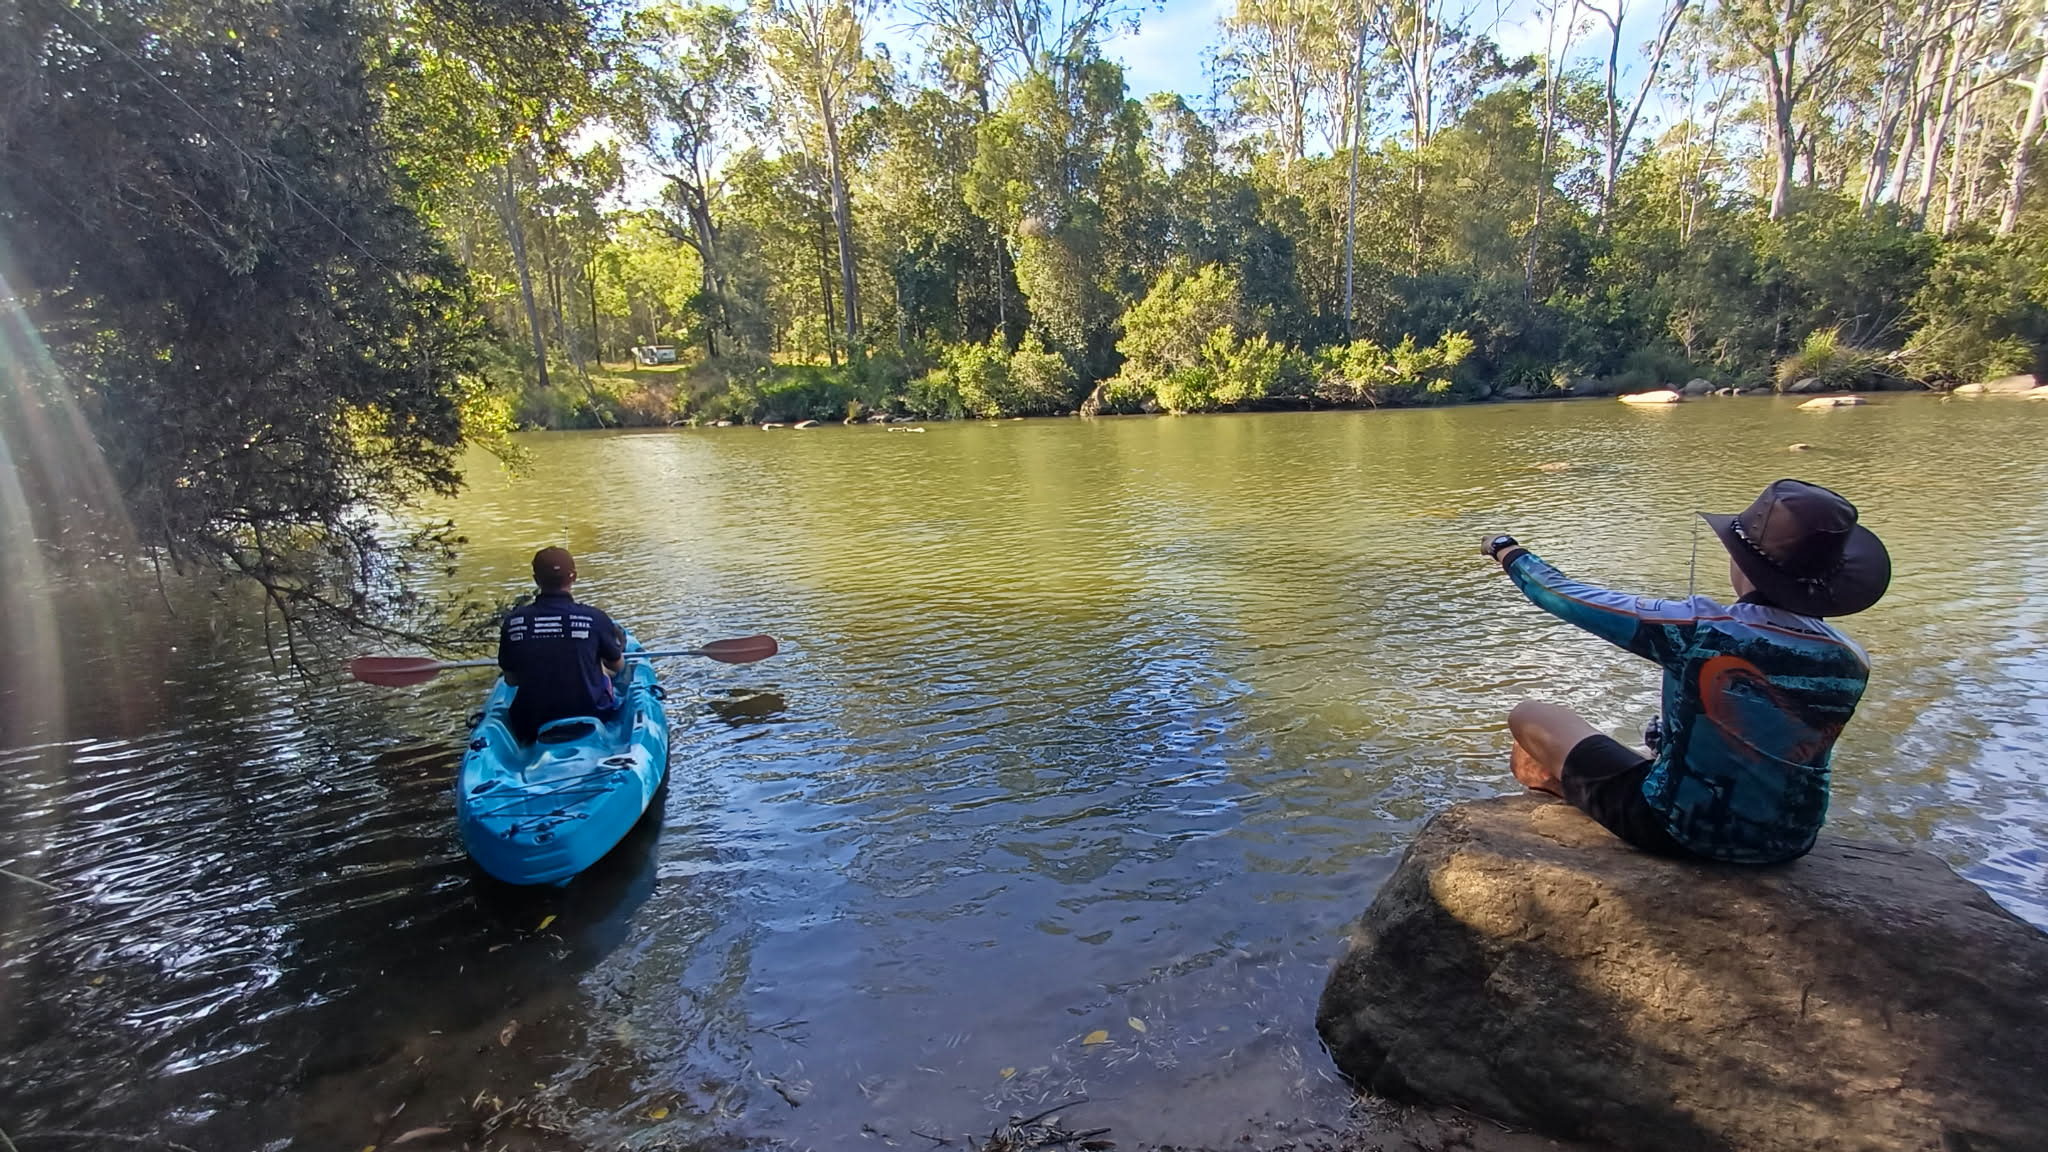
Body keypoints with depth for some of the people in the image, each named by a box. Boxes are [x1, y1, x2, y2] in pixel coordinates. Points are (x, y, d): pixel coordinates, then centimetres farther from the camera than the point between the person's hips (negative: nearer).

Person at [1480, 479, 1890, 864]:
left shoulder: (1703, 629, -26)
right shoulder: (1852, 662, -10)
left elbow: (1568, 598, -15)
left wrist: (1508, 551, 4)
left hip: (1681, 831, -6)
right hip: (1787, 844, 6)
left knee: (1529, 716, 8)